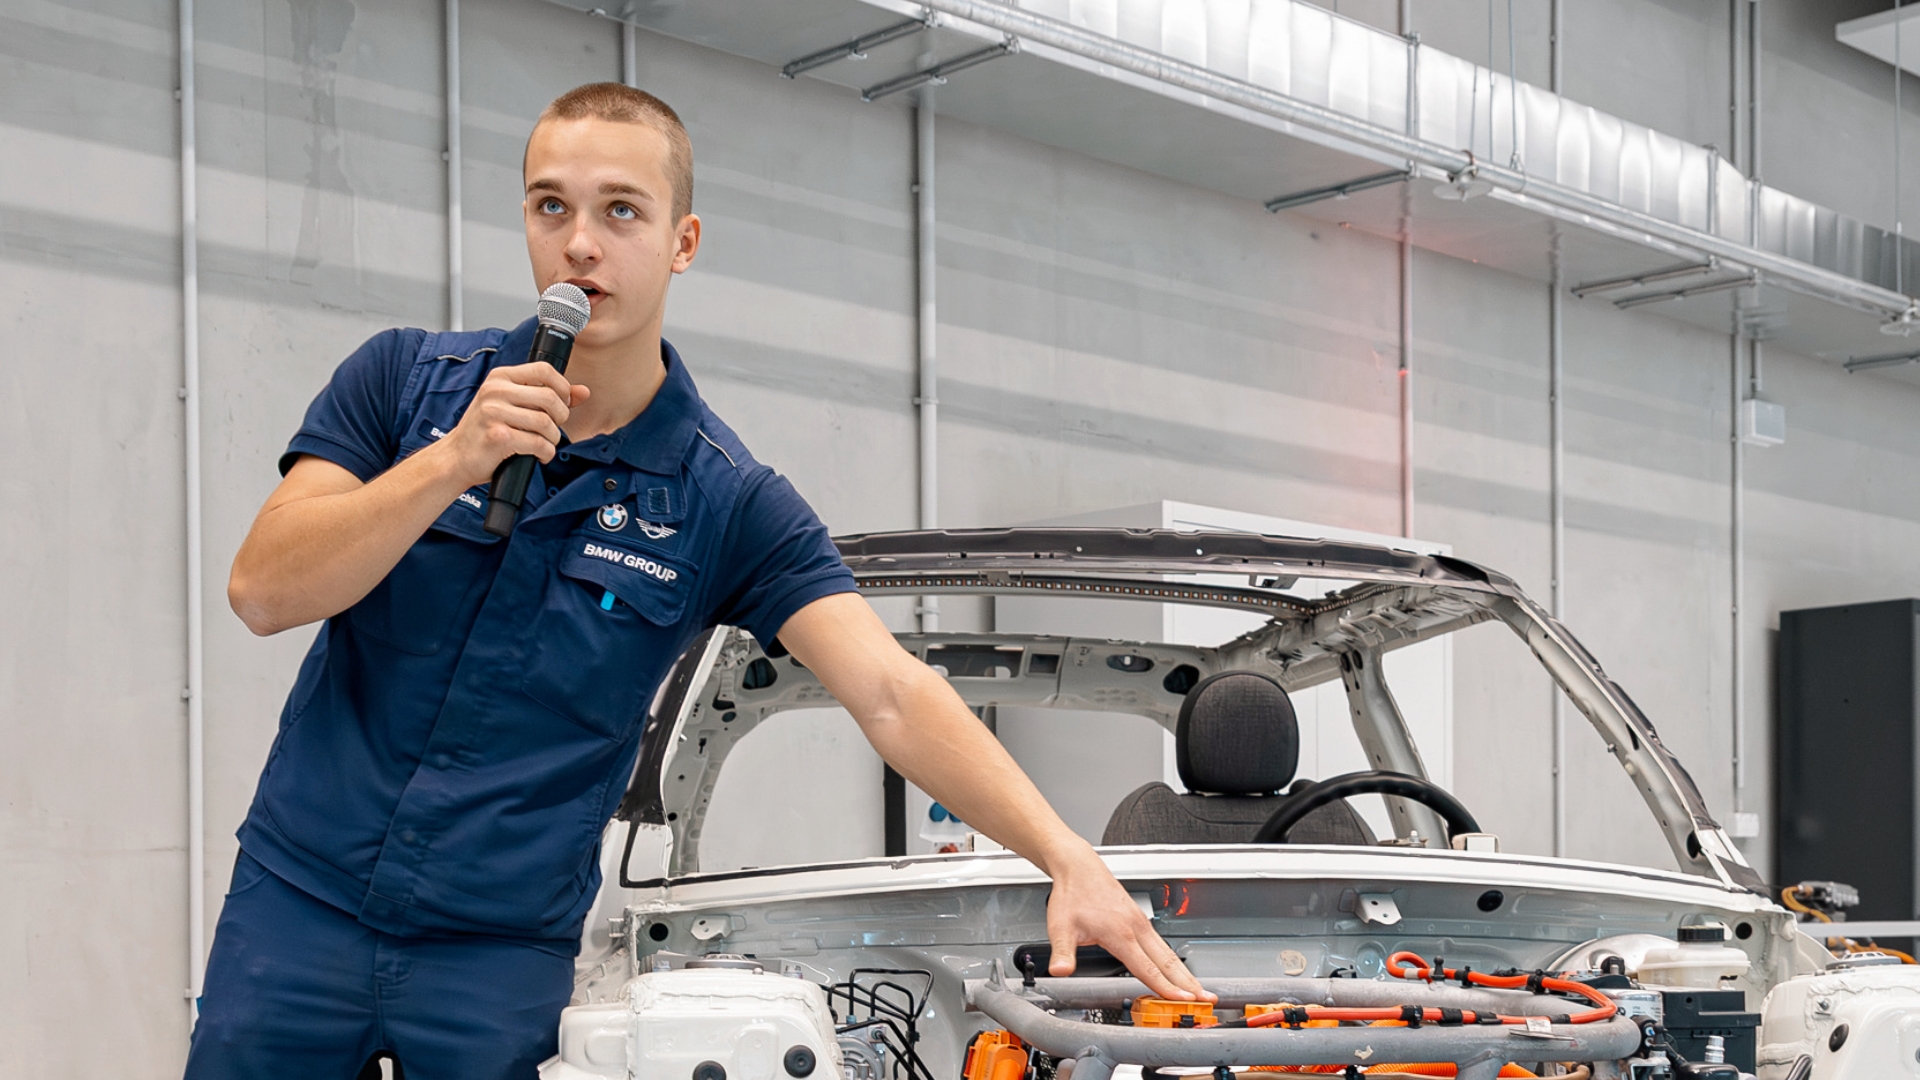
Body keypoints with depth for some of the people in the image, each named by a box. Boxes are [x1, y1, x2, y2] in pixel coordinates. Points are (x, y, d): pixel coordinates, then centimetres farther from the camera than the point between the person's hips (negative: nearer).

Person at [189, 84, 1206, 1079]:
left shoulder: (727, 503, -6)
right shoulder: (403, 377, -2)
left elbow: (894, 696, -14)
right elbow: (262, 590, -10)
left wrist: (1068, 858, -28)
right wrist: (454, 461, -23)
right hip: (300, 896, 1)